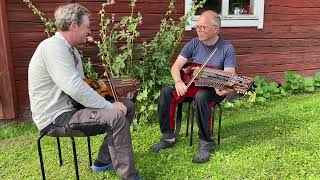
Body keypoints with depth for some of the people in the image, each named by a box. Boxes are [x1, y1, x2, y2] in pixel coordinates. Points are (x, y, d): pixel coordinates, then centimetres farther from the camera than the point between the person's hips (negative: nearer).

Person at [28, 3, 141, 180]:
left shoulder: (71, 49, 11)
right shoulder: (53, 46, -20)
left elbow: (78, 85, 10)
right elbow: (74, 88, -30)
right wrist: (109, 106, -22)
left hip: (71, 107, 10)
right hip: (55, 119, -10)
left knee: (128, 106, 4)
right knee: (116, 116, -27)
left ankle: (103, 161, 12)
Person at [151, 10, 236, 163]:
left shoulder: (227, 49, -11)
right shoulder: (194, 44, -1)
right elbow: (176, 66, -6)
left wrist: (226, 88, -42)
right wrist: (178, 82, -28)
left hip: (214, 89, -4)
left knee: (200, 96, -39)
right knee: (166, 92, -21)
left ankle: (206, 143, -21)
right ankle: (168, 137, -6)